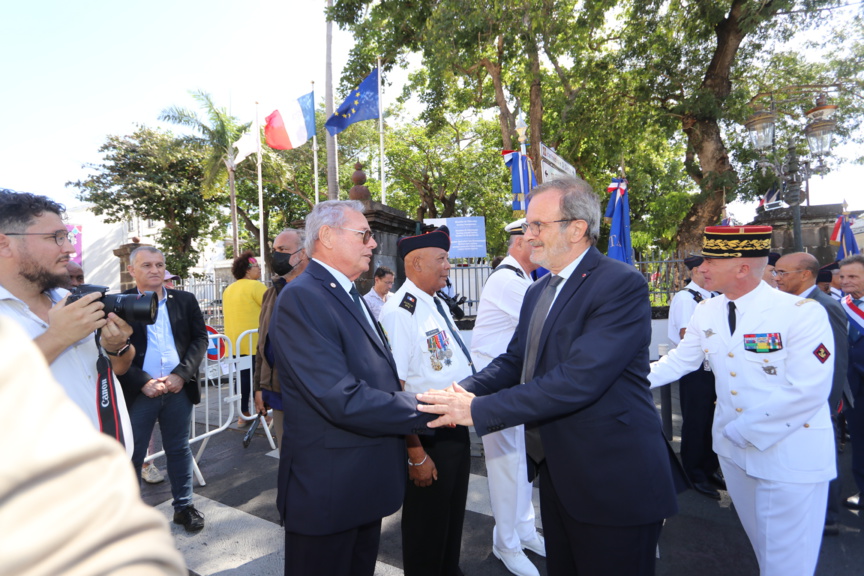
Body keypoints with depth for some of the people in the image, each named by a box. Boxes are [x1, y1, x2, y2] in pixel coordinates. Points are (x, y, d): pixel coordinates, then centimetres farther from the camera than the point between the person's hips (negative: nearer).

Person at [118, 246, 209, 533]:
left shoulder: (185, 300, 5)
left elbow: (200, 338, 2)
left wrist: (181, 374, -10)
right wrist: (143, 382, -14)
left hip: (179, 388, 2)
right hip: (138, 391, -2)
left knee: (179, 449, 14)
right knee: (132, 455, 10)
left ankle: (183, 506, 29)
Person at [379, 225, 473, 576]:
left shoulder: (437, 303, 4)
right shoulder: (399, 312, -23)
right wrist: (415, 454, -20)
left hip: (457, 429, 9)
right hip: (427, 437, -8)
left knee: (454, 516, 27)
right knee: (426, 524, 15)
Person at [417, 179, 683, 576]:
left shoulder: (621, 284, -19)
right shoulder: (538, 291, 9)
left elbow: (578, 379, -28)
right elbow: (514, 361, 8)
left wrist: (478, 410, -26)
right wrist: (463, 392, -11)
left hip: (613, 482, -7)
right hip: (557, 473, 8)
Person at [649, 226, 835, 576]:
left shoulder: (802, 313, -19)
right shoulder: (705, 314, -1)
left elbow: (808, 391, -23)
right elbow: (677, 362, 5)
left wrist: (744, 430, -19)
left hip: (791, 455, -5)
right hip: (734, 449, 5)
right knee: (761, 546, 23)